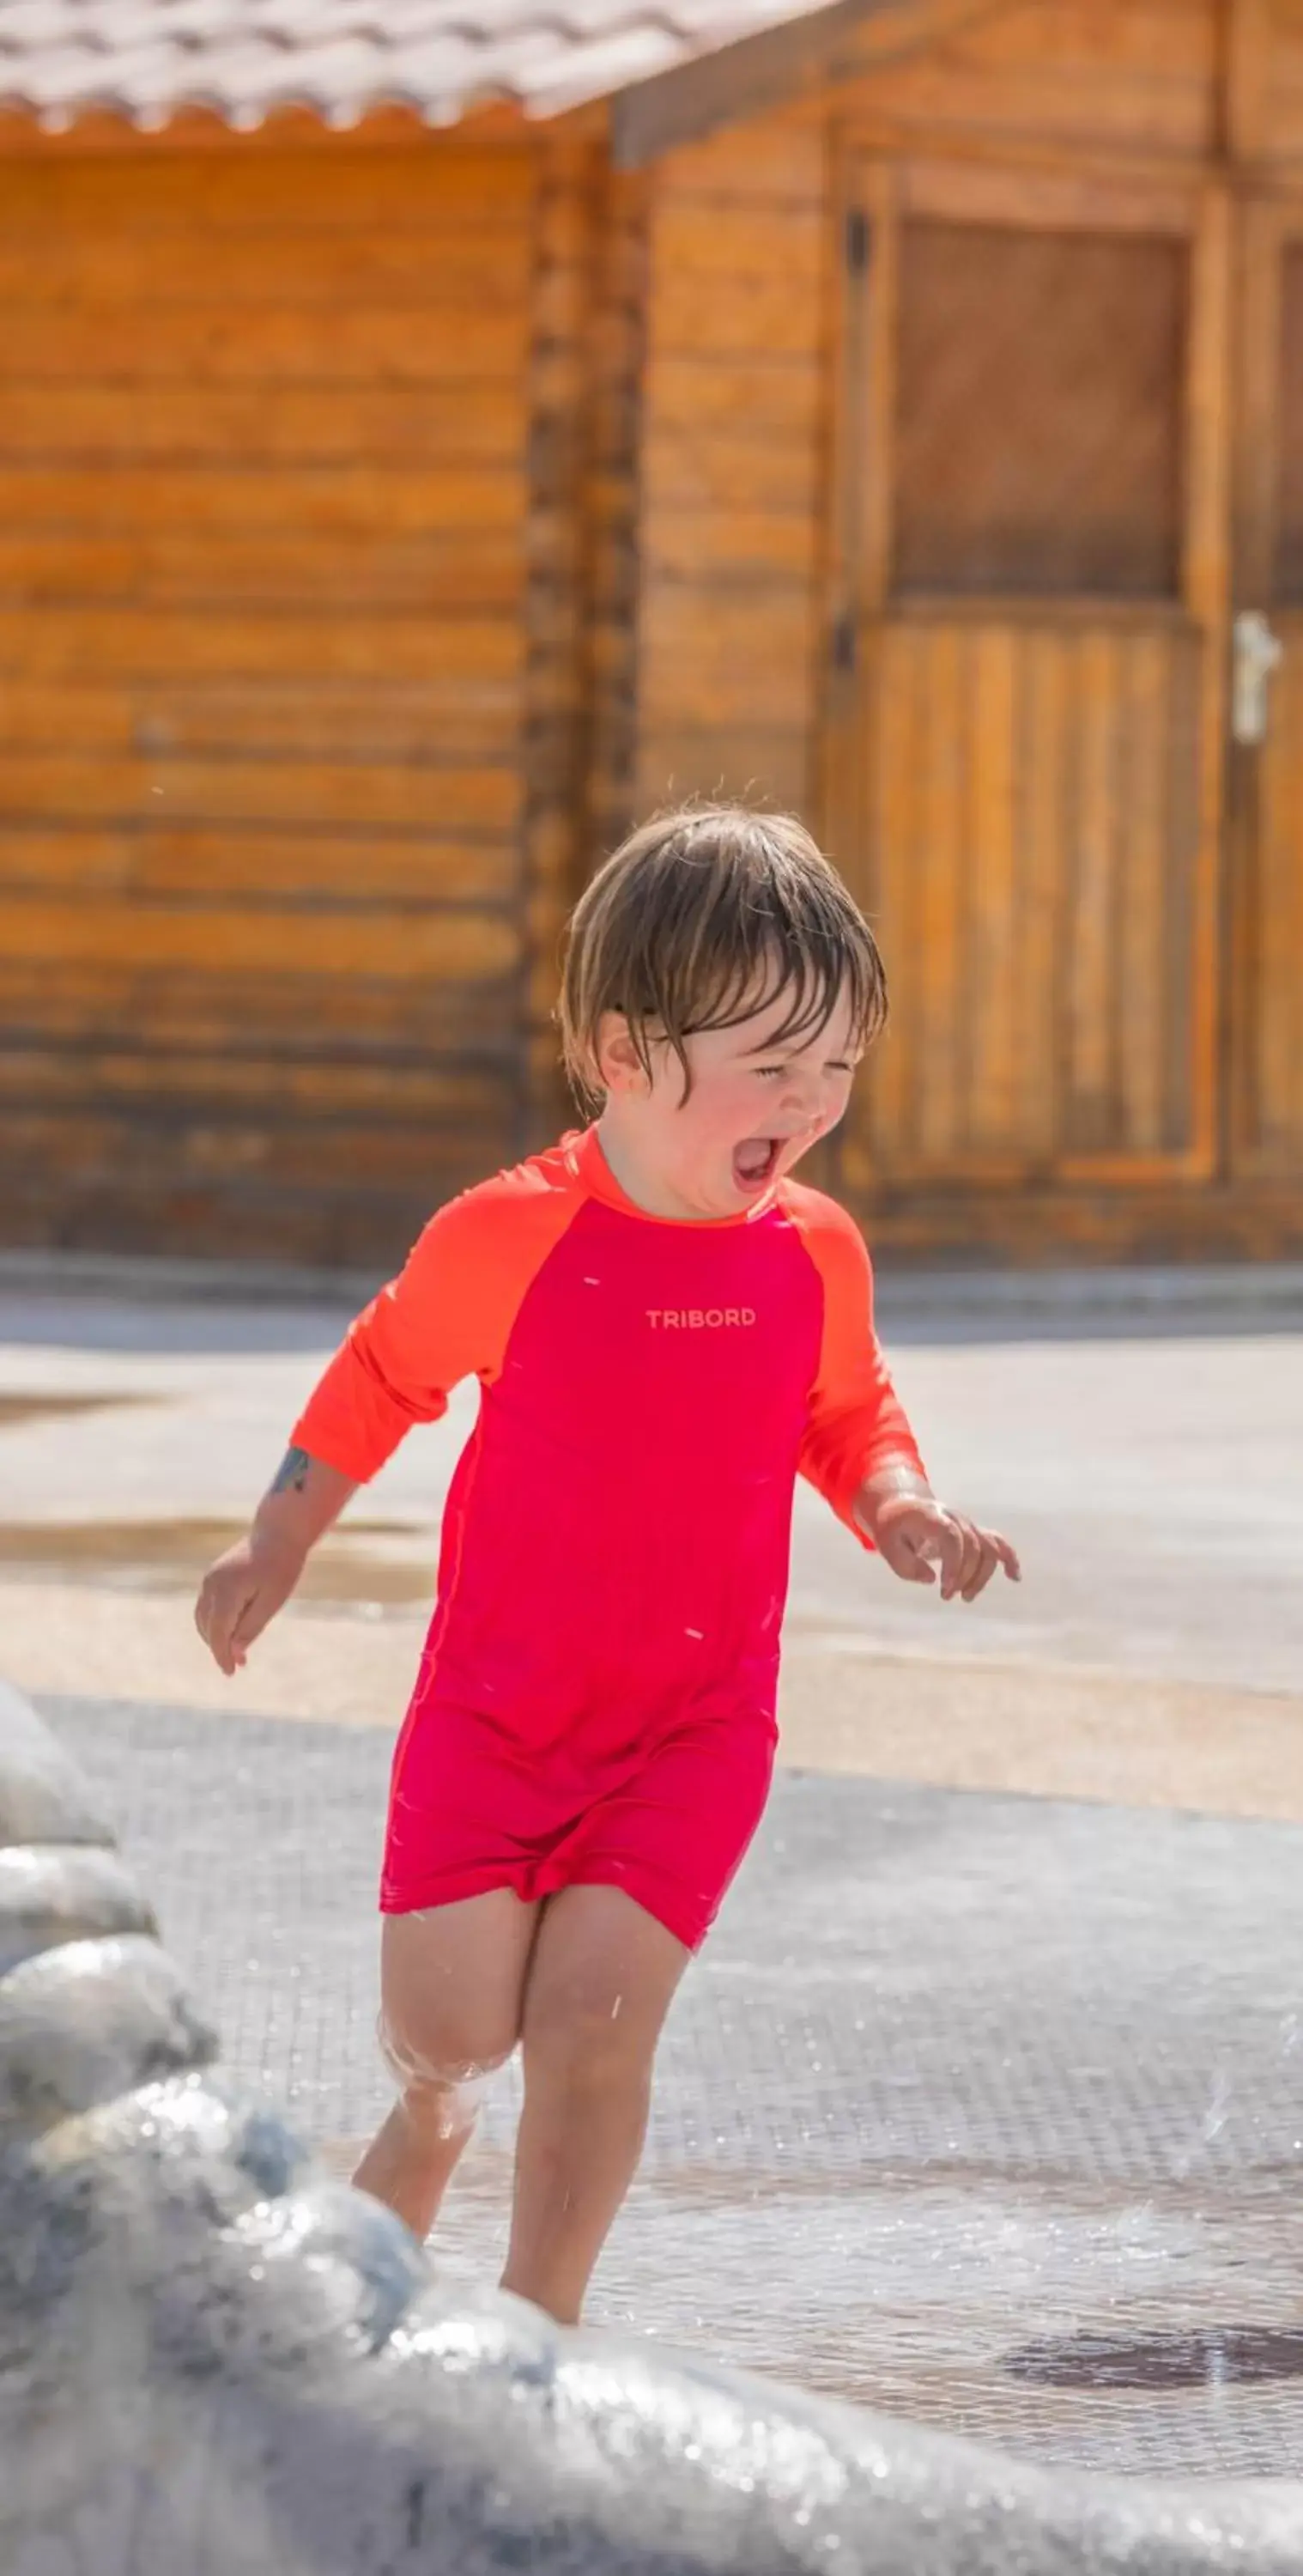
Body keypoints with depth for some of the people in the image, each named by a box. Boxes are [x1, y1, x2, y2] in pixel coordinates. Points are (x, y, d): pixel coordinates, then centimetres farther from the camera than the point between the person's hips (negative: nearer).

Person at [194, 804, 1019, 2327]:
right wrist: (273, 1552, 12)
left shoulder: (815, 1256, -2)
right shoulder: (506, 1238, -11)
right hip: (495, 1701, -1)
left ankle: (536, 2328, 4)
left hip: (696, 1723, 1)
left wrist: (903, 1513, -4)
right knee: (447, 2020, -6)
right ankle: (427, 2129, 31)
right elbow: (381, 1379, 7)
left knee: (594, 2017, -11)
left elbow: (850, 1419, 16)